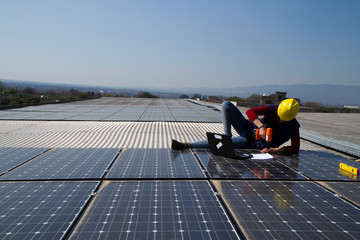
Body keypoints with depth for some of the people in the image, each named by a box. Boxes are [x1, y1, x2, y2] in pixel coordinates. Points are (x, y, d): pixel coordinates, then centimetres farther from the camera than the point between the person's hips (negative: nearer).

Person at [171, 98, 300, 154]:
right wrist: (261, 126, -37)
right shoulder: (272, 109, -14)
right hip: (248, 129, 2)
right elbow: (250, 111, -22)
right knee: (226, 105, -17)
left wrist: (279, 149, -30)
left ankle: (187, 145, -14)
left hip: (252, 145, -2)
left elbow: (295, 148, -11)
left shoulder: (293, 127, -13)